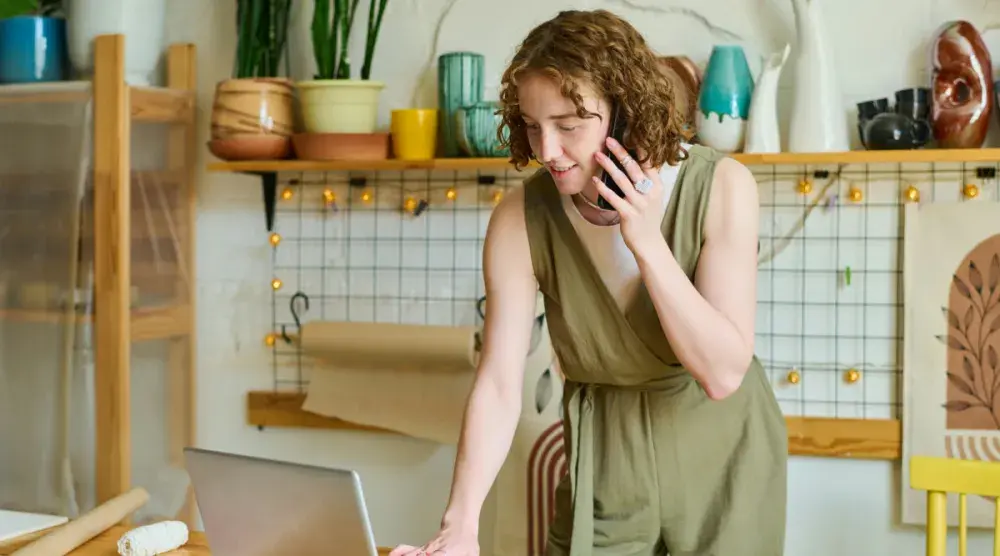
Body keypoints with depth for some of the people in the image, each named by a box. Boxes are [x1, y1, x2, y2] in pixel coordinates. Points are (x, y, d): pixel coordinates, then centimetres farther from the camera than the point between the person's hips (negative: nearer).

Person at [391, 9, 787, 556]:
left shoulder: (720, 186, -21)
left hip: (723, 454, 0)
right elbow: (499, 385, -20)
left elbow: (723, 372, -23)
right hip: (606, 459, 1)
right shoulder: (521, 219, -19)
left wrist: (646, 240, -31)